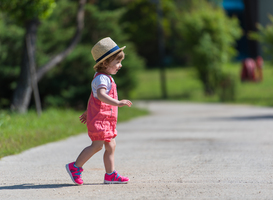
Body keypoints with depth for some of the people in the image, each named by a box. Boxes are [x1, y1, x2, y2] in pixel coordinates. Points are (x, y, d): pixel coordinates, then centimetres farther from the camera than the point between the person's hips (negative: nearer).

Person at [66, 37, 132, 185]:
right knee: (97, 145, -10)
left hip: (107, 119, 11)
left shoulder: (107, 78, 18)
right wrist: (117, 103, -44)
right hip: (99, 118, -11)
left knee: (111, 145, 8)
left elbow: (93, 97, 28)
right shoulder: (101, 78, -16)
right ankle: (75, 167, -1)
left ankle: (110, 174, 12)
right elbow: (101, 95, -35)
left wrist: (87, 113, 35)